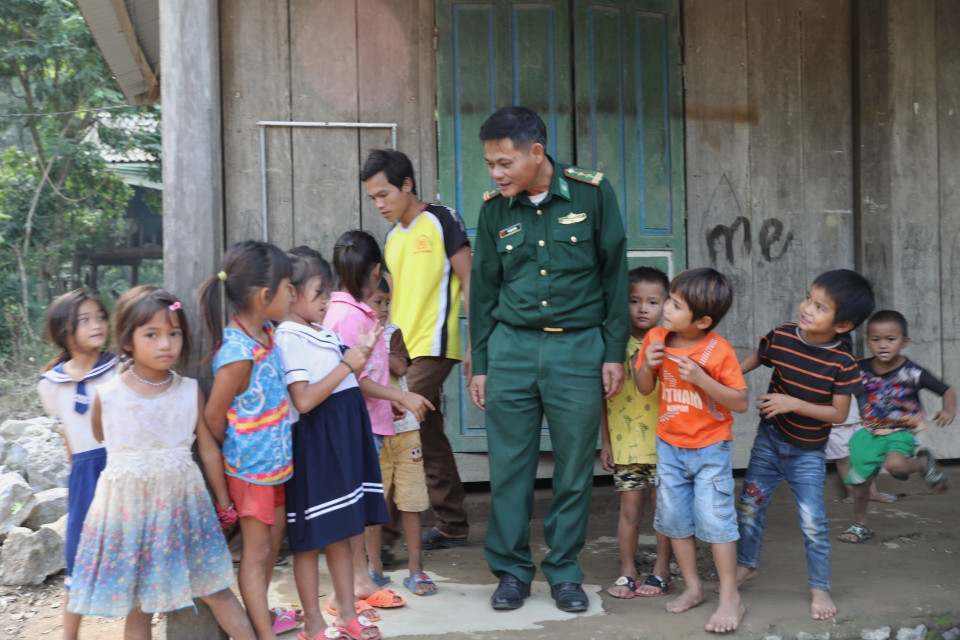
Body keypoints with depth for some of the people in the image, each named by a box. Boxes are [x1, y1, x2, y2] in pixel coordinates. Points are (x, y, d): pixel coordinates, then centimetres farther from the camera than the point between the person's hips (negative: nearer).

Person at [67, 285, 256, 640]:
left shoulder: (190, 391, -4)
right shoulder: (107, 396, -9)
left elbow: (209, 449, 4)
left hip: (181, 504, 1)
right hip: (127, 506, -1)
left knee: (216, 591, 8)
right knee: (137, 609, 9)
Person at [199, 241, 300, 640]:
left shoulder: (265, 332, -3)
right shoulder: (238, 355, -29)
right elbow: (213, 416, -20)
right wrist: (231, 455, -4)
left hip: (274, 458, 9)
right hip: (250, 467, -9)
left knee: (274, 533, 22)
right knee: (256, 550, 3)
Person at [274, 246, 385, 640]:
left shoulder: (324, 333, 13)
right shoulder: (289, 338, -13)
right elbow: (303, 400, -22)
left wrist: (360, 353, 6)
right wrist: (347, 364, -17)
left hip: (343, 441, 8)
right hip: (314, 446, -8)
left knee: (342, 534, 14)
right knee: (310, 539, 3)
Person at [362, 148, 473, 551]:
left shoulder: (441, 221, -5)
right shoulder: (393, 238, 16)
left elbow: (468, 280, -8)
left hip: (433, 347, -8)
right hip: (402, 350, 8)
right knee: (429, 438, 11)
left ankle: (381, 530, -9)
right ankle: (452, 525, 20)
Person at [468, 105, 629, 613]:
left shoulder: (592, 193, -4)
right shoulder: (495, 207, 3)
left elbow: (614, 275, 1)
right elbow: (483, 289, 11)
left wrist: (614, 352, -1)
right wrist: (479, 365, 10)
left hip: (578, 346, -2)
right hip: (511, 346, 2)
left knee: (574, 469, 4)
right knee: (508, 467, 2)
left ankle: (564, 571, 19)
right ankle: (511, 570, 17)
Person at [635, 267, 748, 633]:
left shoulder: (718, 351, -19)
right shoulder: (656, 338, -6)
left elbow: (740, 403, -18)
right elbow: (644, 388, 5)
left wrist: (701, 378, -29)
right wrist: (647, 365, -17)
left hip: (710, 448, -5)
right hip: (670, 446, 5)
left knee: (714, 517, -5)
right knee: (674, 518, 10)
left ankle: (730, 597, 6)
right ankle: (693, 588, 26)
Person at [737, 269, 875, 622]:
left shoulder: (843, 363, -21)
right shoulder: (781, 336, -13)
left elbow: (839, 413, -19)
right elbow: (753, 359, 6)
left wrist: (794, 404, -27)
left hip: (808, 453, -3)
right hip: (769, 440, 3)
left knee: (813, 522, -3)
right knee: (750, 506, 14)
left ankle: (819, 588, 16)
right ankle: (746, 565, 36)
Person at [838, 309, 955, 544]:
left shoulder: (912, 373, -18)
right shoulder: (861, 370, -10)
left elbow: (947, 391, -10)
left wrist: (949, 410, -28)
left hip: (902, 432, -4)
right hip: (871, 432, 4)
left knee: (895, 465, -32)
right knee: (860, 478, 3)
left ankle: (924, 463, 3)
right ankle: (859, 525, 26)